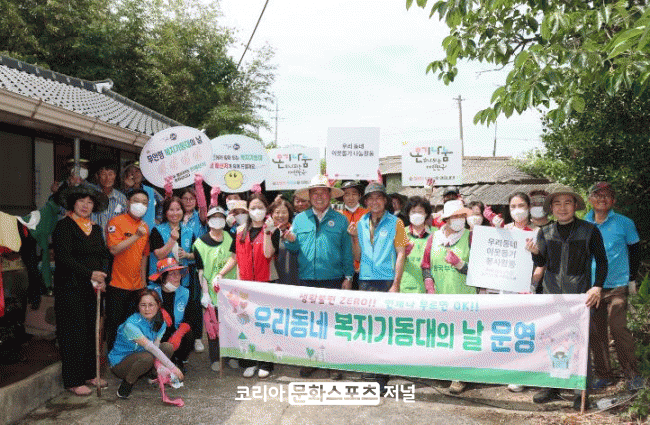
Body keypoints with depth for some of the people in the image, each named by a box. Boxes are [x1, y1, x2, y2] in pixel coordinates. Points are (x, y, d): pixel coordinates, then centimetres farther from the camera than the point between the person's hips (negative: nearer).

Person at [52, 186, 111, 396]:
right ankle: (73, 381, 9)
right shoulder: (64, 226, -5)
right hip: (70, 287, -6)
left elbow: (104, 255, 11)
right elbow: (64, 258, -14)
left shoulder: (95, 228, 14)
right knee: (74, 332, -2)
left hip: (92, 288, 6)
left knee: (92, 330, 10)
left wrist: (102, 276, -7)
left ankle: (89, 374, 22)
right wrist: (90, 273, -19)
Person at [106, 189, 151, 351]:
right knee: (114, 324, 2)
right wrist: (136, 236, -23)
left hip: (136, 286, 6)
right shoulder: (116, 222, -6)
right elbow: (114, 249, -18)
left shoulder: (145, 227, 12)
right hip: (117, 283, -5)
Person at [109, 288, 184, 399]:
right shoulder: (131, 324, -28)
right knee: (147, 357, -35)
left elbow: (156, 346, -12)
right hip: (119, 363, -6)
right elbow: (150, 347, -34)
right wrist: (172, 367, -37)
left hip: (138, 359, 6)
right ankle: (126, 385, -13)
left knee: (168, 347, -13)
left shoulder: (160, 323, -5)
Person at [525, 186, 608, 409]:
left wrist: (597, 287, -7)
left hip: (580, 294, -3)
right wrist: (535, 252, -10)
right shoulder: (545, 232, 7)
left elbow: (602, 261, 4)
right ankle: (553, 387, 20)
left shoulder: (589, 230, -1)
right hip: (551, 294, 3)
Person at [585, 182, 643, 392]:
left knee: (618, 329, -10)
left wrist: (632, 279, 8)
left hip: (616, 286, -3)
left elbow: (634, 252, 9)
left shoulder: (624, 223, 0)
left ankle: (632, 375, 7)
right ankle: (603, 375, 20)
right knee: (595, 332, 7)